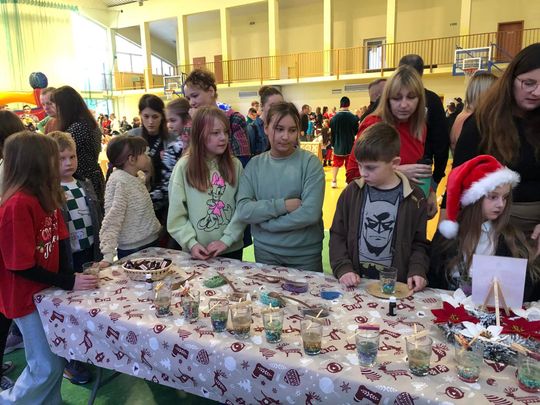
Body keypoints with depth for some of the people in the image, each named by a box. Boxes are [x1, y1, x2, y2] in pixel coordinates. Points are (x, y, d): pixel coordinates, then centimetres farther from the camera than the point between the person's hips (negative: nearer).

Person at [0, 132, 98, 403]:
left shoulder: (45, 197, 2)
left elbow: (60, 239, 1)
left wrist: (69, 277, -12)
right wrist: (68, 283, -18)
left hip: (49, 291, 8)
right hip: (28, 298, -8)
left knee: (57, 359, 19)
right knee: (46, 367, 5)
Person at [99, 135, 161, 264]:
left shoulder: (137, 177, 5)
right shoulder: (119, 181, -18)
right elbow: (112, 219, -24)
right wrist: (108, 256, -29)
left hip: (152, 241, 8)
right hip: (133, 249, -8)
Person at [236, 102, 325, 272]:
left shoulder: (310, 162, -10)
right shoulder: (255, 164, -1)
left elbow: (310, 213, -21)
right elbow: (243, 210, -10)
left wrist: (264, 221, -14)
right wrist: (282, 205, -21)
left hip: (305, 254, -2)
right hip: (265, 252, 3)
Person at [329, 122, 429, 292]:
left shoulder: (414, 198, -1)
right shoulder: (352, 192, 1)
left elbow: (419, 243, 7)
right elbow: (337, 235, 5)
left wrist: (417, 271, -8)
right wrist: (343, 269, -6)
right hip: (355, 284, 1)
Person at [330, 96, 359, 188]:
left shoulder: (334, 117, -7)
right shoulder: (353, 117, -13)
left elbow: (332, 132, 0)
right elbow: (356, 131, -3)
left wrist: (333, 144, 11)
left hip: (338, 146, 1)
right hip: (350, 146, -1)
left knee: (336, 163, 13)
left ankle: (334, 181, 11)